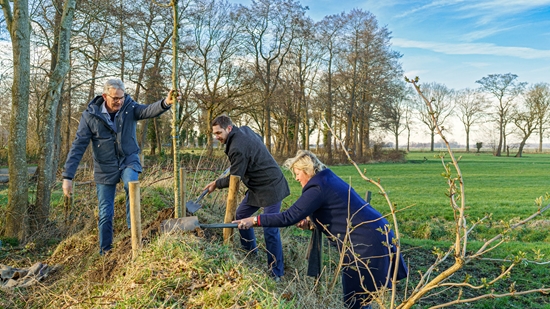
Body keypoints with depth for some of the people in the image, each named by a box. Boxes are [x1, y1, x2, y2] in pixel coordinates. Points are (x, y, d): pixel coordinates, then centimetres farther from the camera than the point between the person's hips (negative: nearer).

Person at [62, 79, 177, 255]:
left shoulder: (130, 108, -10)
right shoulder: (90, 115, -12)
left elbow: (149, 110, -30)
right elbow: (78, 146, -13)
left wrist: (165, 103, -53)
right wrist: (67, 176, -19)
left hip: (129, 161, 0)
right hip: (105, 167, 0)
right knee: (105, 213, 5)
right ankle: (105, 251, 22)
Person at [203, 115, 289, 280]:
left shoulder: (237, 148, -25)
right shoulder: (245, 129, 2)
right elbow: (259, 138, 24)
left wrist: (216, 184, 1)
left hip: (270, 187, -11)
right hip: (258, 187, 11)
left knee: (270, 230, -10)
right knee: (241, 215, 17)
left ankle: (276, 273, 0)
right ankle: (250, 250, 34)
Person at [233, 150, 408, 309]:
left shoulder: (317, 188, -18)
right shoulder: (327, 178, 13)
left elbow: (289, 217, -24)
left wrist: (255, 220, -18)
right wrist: (309, 218, 10)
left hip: (365, 242, -10)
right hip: (375, 232, 10)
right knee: (360, 292, 20)